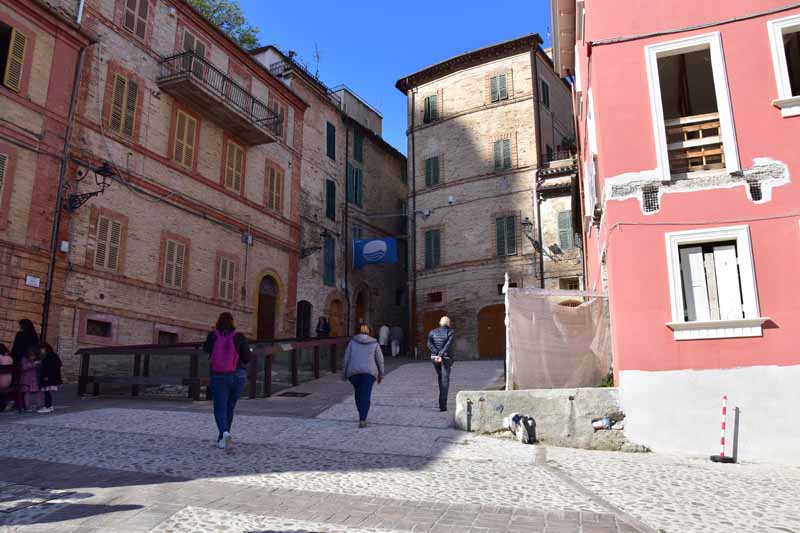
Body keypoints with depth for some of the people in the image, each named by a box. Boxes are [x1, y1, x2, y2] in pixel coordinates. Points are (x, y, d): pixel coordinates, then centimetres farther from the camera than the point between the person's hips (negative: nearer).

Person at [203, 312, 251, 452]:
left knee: (220, 409, 2)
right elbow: (247, 358, -6)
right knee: (229, 408, 18)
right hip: (238, 376, 1)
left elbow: (206, 349, 16)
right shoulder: (239, 337, -6)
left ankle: (225, 433, -25)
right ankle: (221, 439, 27)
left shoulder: (212, 336, -4)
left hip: (218, 377, -1)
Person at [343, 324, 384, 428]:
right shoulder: (374, 343, 8)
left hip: (354, 372, 1)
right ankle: (362, 420, -15)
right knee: (365, 396, -2)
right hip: (369, 372, -1)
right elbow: (380, 360, 4)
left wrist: (345, 373, 9)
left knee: (358, 392, 22)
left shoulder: (352, 342, 8)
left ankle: (362, 415, 28)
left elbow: (347, 358, 4)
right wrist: (380, 374, 12)